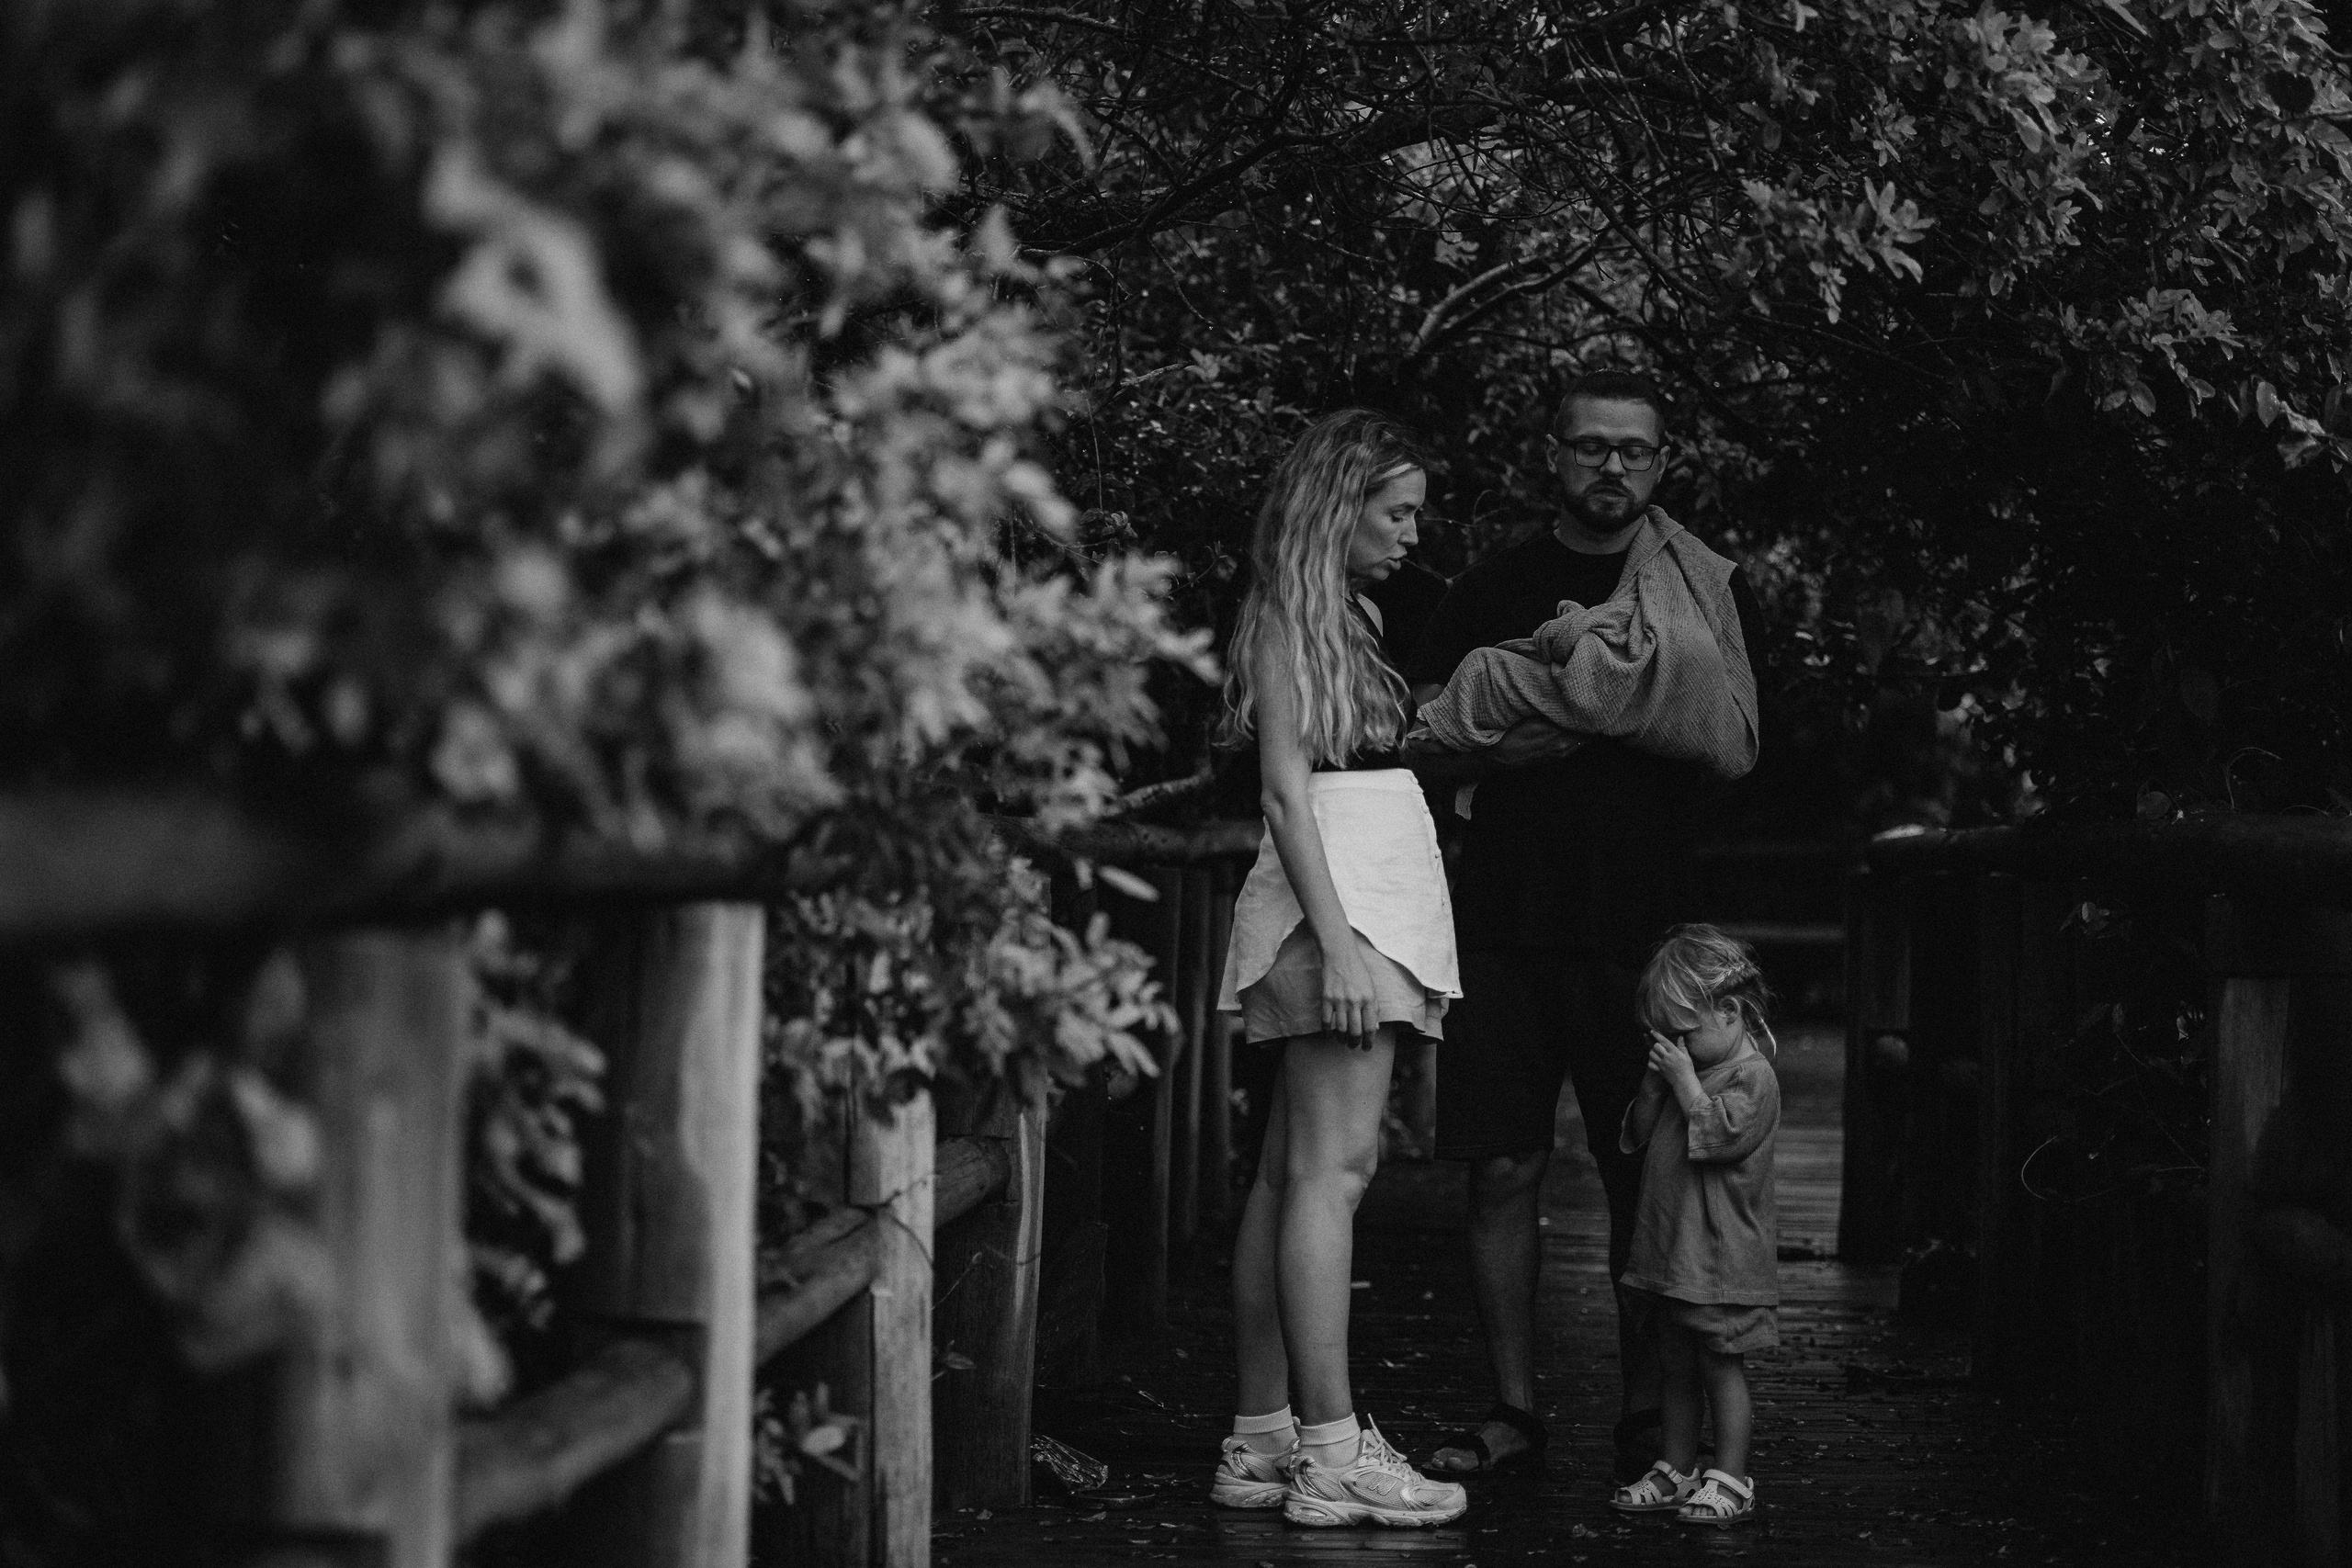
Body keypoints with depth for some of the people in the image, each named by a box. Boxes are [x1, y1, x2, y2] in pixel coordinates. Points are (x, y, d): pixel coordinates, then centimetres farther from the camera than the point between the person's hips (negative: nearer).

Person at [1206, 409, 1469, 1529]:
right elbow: (1287, 788, -14)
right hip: (1340, 899, -9)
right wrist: (1337, 939, -22)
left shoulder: (1346, 617, 21)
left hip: (1374, 897, 9)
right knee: (1333, 1167, -12)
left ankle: (1260, 1442, 8)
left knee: (1290, 1173, 7)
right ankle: (1332, 1455, -15)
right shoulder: (1291, 617, -7)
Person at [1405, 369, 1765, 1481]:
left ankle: (1645, 1413, 10)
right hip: (1504, 919, 2)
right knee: (1503, 1169, 1)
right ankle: (1513, 1408, 9)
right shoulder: (1495, 588, 12)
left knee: (1643, 1179, 0)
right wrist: (1503, 738, -10)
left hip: (1639, 924, -2)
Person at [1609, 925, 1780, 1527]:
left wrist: (1685, 1079, -18)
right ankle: (1675, 1470, 21)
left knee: (1721, 1366, -4)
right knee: (1676, 1369, 13)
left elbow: (1720, 1133, -24)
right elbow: (1639, 1135, 13)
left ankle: (1730, 1480, 0)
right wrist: (1653, 1084, -2)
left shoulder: (1753, 1076, -11)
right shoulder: (1688, 1066, 14)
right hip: (1670, 1247, 8)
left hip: (1721, 1254, -8)